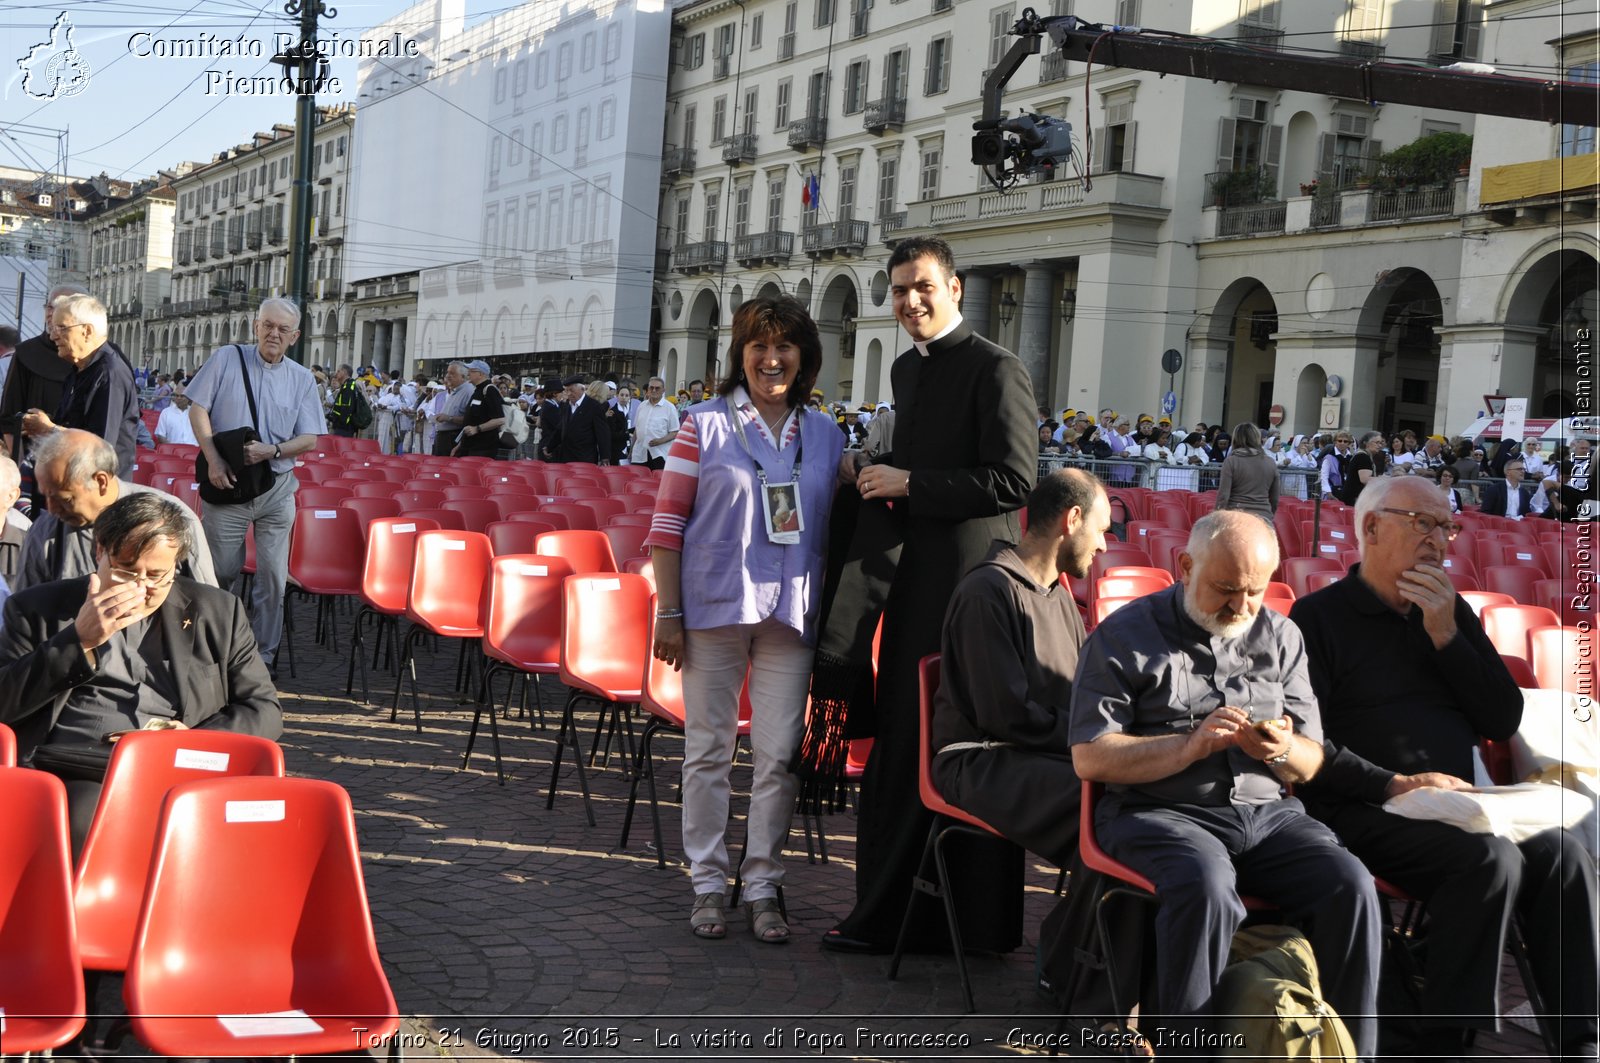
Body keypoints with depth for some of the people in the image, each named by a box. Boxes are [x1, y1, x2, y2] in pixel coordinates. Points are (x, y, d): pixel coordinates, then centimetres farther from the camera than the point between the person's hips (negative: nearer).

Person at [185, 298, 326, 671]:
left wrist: (273, 451, -15)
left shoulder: (302, 379, 7)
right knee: (220, 570, 4)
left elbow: (309, 439, 3)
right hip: (227, 484, -2)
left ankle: (263, 654, 12)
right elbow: (198, 409, -1)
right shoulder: (227, 359, 2)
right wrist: (214, 460, -12)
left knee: (273, 574, 2)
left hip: (277, 489, 2)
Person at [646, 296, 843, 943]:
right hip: (714, 608, -2)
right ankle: (708, 884, 15)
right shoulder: (705, 425, 0)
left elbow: (835, 530, 14)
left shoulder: (825, 436, 10)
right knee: (708, 750, 5)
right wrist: (668, 613, -6)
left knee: (780, 755, 2)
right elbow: (668, 521, -1)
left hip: (791, 616, 2)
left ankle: (763, 887, 12)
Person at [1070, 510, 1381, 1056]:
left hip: (1266, 812, 4)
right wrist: (1191, 745, -15)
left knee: (1351, 885, -22)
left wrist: (1281, 751, -9)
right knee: (1205, 887, -36)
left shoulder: (1280, 637, 16)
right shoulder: (1123, 636, 2)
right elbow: (1090, 758, -5)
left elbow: (1310, 763, 16)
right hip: (1160, 811, -4)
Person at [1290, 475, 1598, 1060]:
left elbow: (1505, 721, 10)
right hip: (1365, 811, -6)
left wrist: (1446, 635, -1)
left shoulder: (1452, 611, 19)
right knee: (1491, 860, -31)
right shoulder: (1319, 616, 1)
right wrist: (1396, 785, -17)